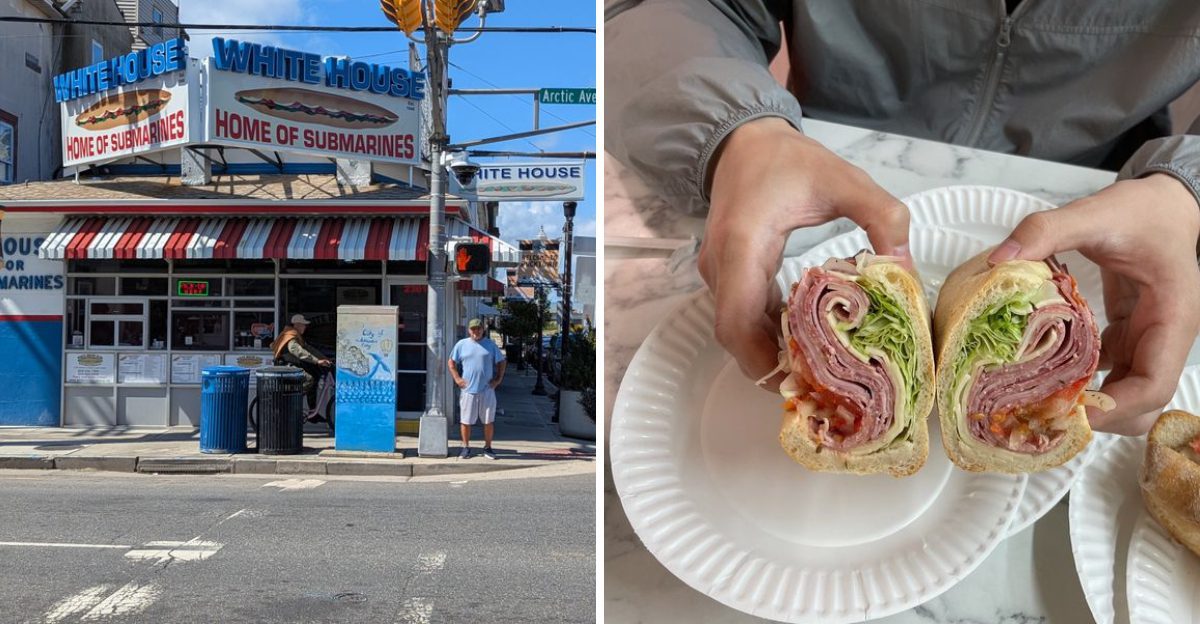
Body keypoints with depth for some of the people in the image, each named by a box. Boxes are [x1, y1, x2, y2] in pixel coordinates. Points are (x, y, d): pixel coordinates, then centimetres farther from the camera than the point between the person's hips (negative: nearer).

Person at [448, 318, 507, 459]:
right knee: (465, 421, 4)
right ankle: (466, 447, 17)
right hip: (467, 389, -1)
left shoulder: (490, 345, 5)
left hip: (487, 390, 1)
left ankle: (487, 447, 17)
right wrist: (457, 379, -2)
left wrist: (498, 379, 2)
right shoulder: (461, 344, 4)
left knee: (488, 421, 5)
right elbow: (451, 362, 9)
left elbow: (502, 362, 11)